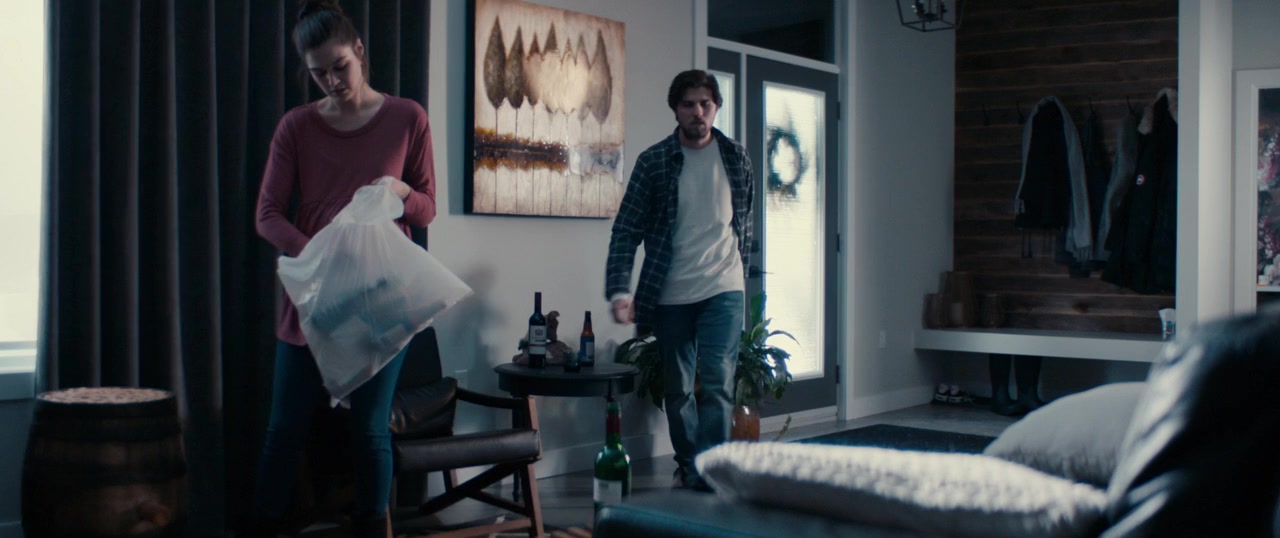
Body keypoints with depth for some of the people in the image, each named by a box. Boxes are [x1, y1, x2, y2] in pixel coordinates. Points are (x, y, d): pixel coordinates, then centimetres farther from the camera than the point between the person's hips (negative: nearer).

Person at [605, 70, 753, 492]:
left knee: (716, 385, -11)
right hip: (669, 295, 0)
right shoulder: (653, 161, -4)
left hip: (723, 289, 0)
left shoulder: (735, 157, 3)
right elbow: (626, 230, -5)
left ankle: (706, 479, -8)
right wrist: (619, 291, -15)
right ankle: (688, 468, 28)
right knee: (677, 391, 11)